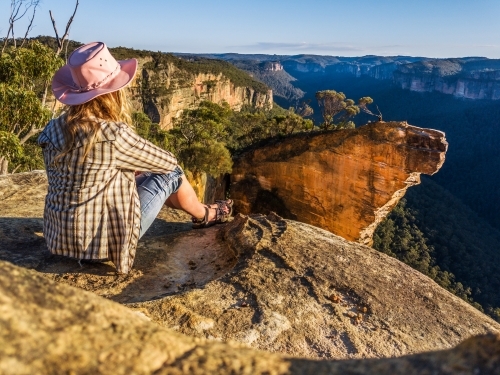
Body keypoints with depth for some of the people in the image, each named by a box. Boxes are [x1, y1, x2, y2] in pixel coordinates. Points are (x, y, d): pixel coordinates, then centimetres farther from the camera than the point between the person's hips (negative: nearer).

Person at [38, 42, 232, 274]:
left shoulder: (55, 129, -3)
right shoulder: (114, 135, -24)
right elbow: (167, 162, -7)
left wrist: (135, 167, 15)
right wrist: (139, 165, 15)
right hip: (101, 242, -7)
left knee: (144, 176, 21)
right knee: (169, 174, 4)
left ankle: (189, 206, 44)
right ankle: (205, 216, 32)